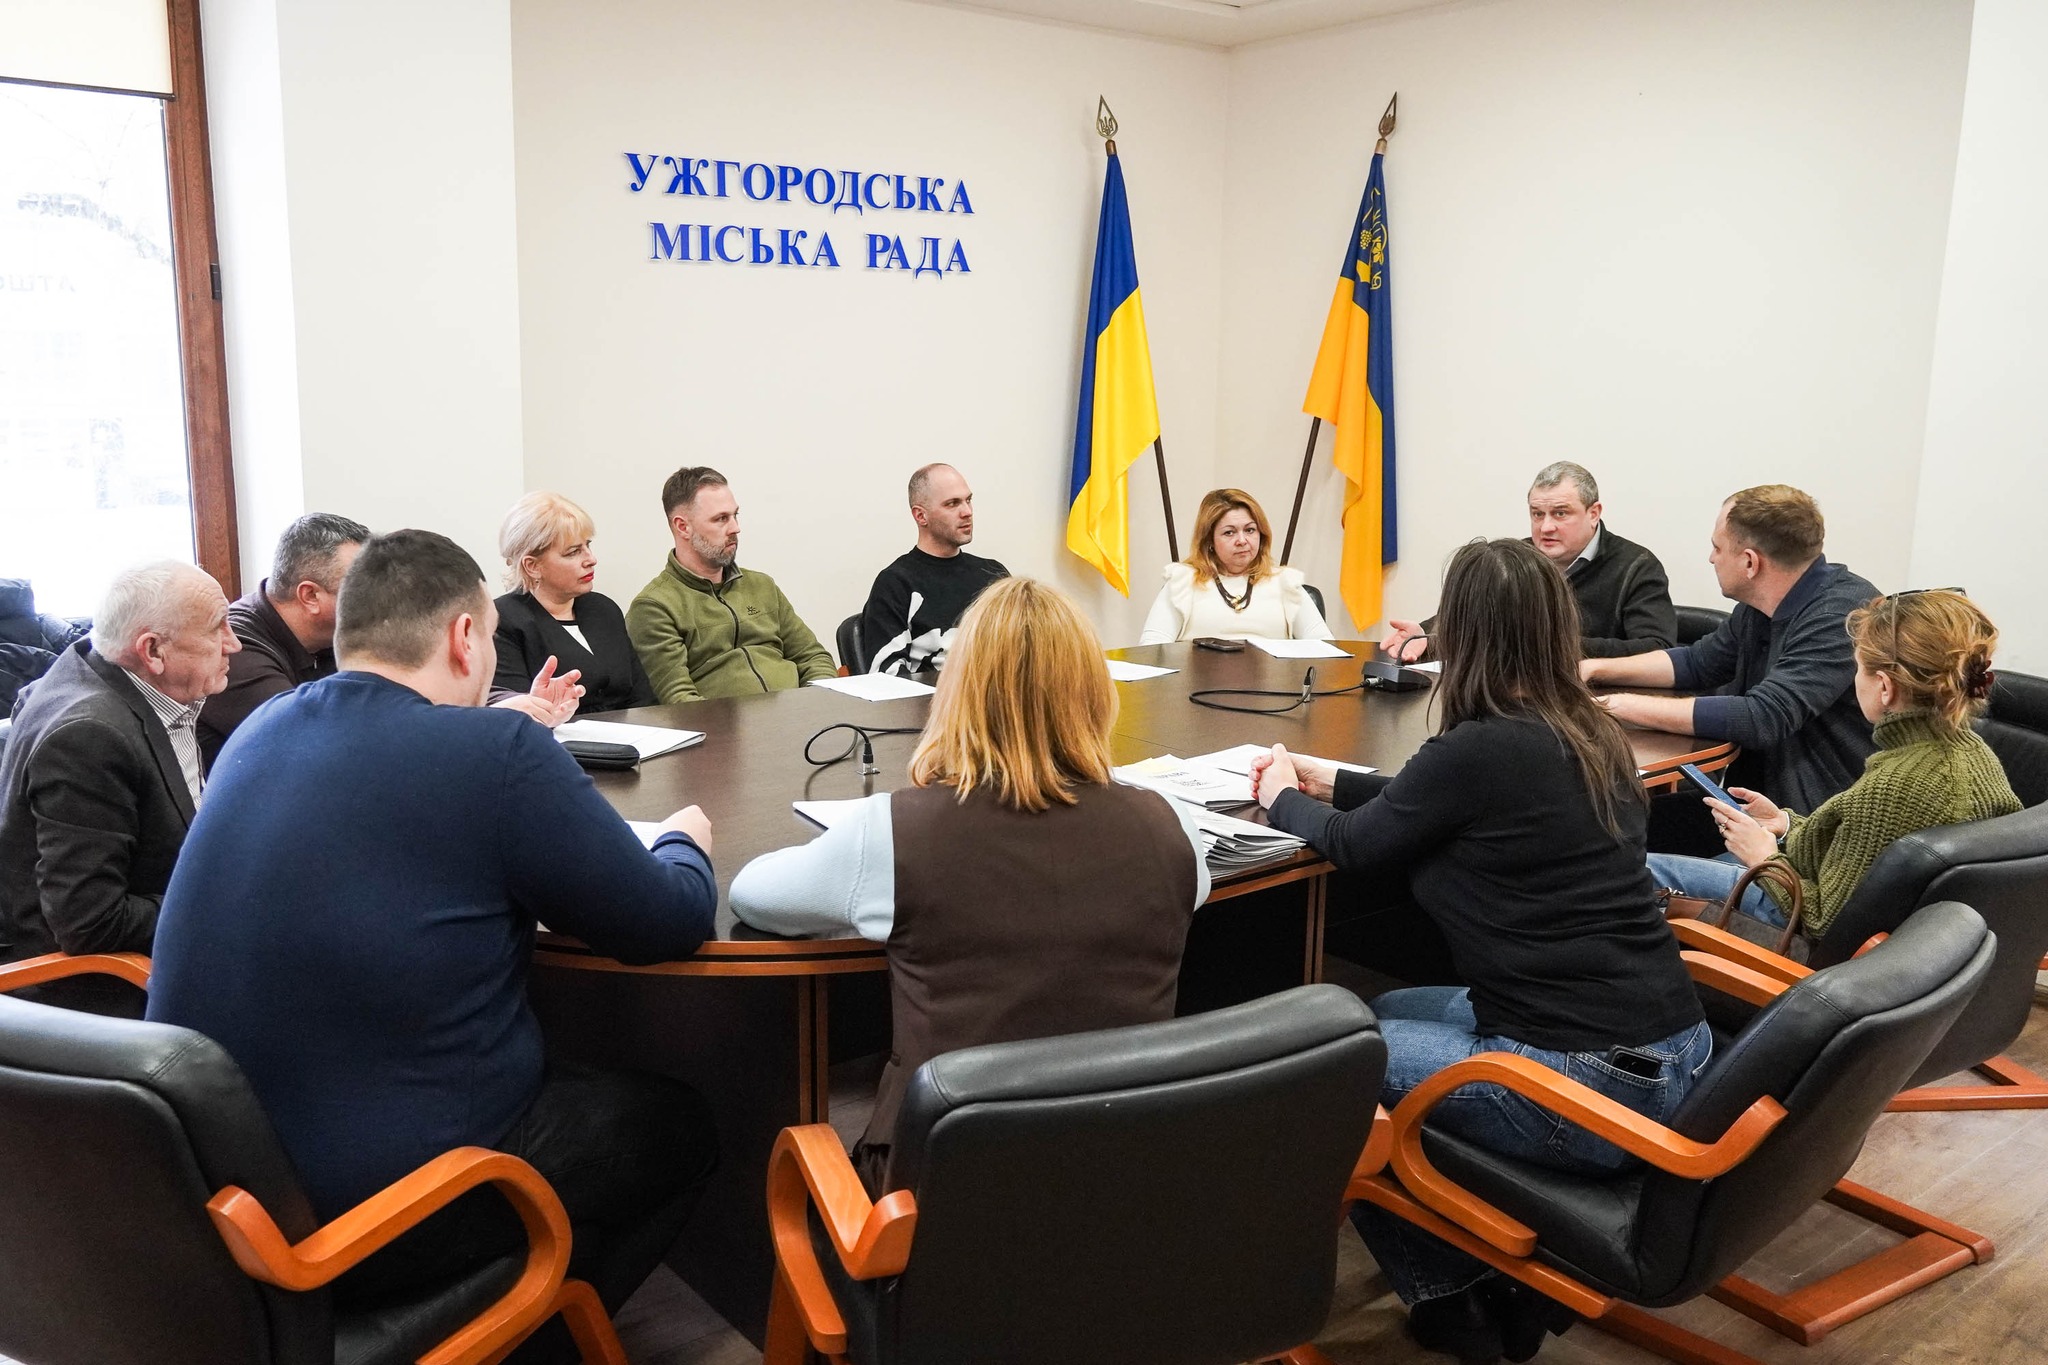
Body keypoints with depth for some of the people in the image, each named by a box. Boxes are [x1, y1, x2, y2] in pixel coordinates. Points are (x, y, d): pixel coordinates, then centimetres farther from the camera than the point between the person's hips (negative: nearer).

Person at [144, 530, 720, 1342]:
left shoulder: (260, 732, 4)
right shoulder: (495, 749, -18)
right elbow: (670, 925, -8)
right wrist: (685, 842, 12)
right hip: (383, 1208, -7)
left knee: (577, 1087, 29)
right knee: (677, 1123, 16)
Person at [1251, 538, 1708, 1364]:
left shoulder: (1480, 749, -17)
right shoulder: (1592, 736, 7)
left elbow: (1352, 847, 0)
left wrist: (1283, 797, 19)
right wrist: (1331, 783, 29)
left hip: (1592, 1081, -8)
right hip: (1673, 1049, 9)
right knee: (1390, 1011, 24)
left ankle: (1452, 1296, 23)